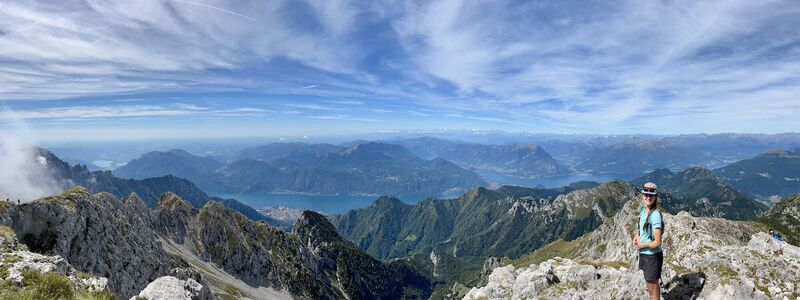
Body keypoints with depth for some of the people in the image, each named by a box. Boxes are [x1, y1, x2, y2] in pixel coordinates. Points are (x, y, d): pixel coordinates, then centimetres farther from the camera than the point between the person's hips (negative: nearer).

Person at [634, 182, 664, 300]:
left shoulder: (655, 215, -25)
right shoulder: (643, 210, -1)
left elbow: (657, 243, -24)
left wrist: (641, 244, -10)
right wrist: (637, 235, 0)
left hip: (652, 256, -8)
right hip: (644, 254, 8)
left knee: (652, 288, 9)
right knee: (649, 284, 24)